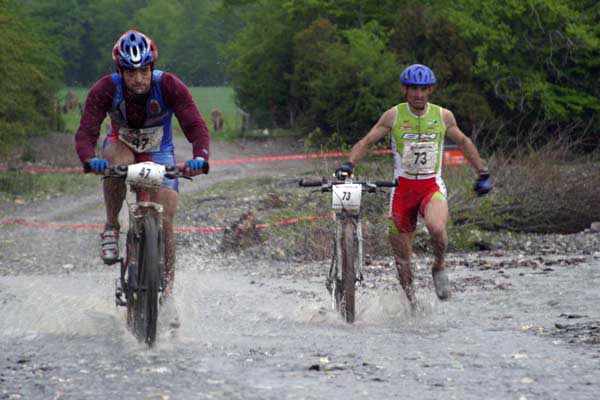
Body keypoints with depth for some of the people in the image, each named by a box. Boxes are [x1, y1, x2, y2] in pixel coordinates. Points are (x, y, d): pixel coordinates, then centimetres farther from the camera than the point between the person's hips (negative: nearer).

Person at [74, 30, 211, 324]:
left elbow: (196, 126, -33)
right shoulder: (105, 89, -26)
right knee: (117, 161, -37)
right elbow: (86, 132, -33)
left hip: (159, 154, 0)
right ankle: (111, 229, -15)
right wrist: (90, 159, -55)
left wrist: (200, 157, -54)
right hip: (122, 144, 0)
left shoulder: (169, 87, -27)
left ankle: (167, 289, 4)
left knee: (164, 222, -13)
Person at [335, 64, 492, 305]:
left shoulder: (443, 116, 0)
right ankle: (410, 304, 23)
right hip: (402, 188, 1)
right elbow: (366, 142, -2)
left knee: (436, 227, -33)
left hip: (432, 187, -1)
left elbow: (463, 143, 15)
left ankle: (439, 268, -3)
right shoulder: (394, 115, -4)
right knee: (402, 257, 2)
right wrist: (349, 164, -18)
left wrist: (482, 174, 15)